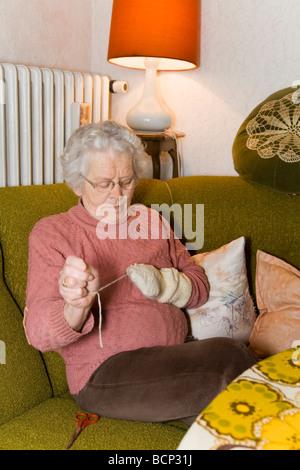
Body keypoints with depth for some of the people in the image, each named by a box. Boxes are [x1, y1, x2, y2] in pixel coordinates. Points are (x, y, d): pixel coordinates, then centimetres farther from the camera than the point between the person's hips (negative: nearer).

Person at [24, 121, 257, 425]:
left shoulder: (149, 221, 16)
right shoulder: (51, 234, 0)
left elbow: (200, 287, 14)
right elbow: (38, 334, -11)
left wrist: (163, 283, -9)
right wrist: (75, 308, -34)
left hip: (176, 356, 5)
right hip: (104, 374, -4)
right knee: (227, 356, -25)